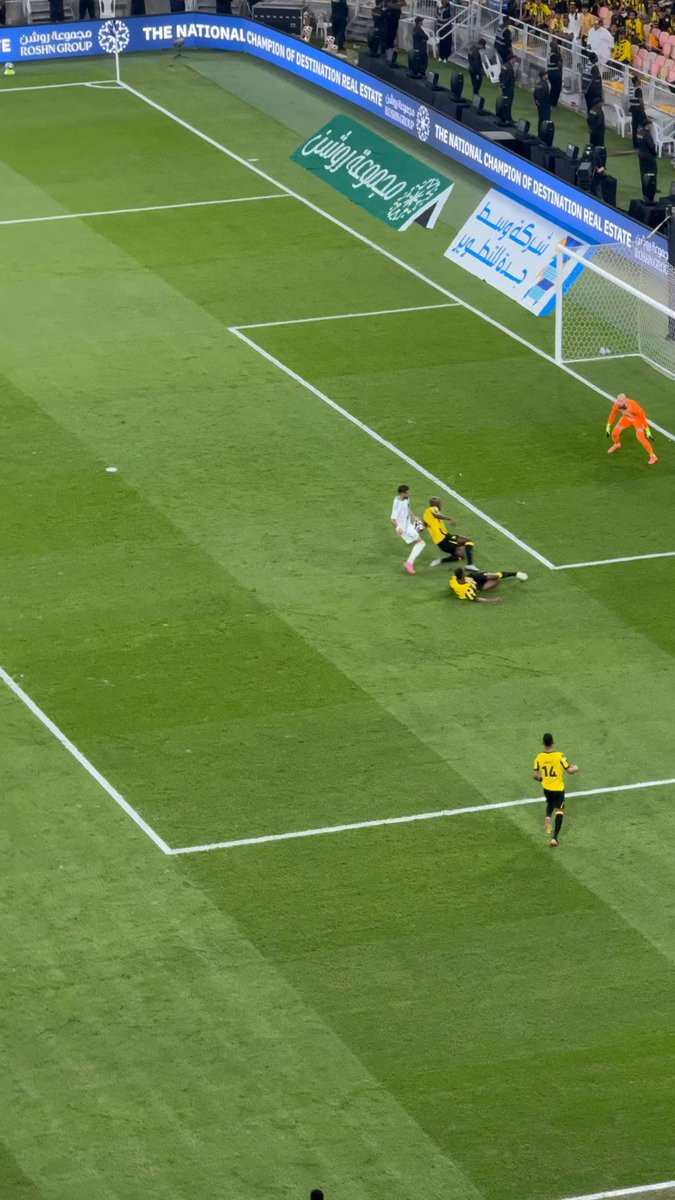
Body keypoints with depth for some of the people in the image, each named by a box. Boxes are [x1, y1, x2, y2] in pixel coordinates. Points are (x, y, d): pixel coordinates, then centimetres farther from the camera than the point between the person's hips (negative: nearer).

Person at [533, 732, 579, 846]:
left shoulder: (539, 757, -10)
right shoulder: (559, 756, -20)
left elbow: (535, 775, -5)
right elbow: (570, 771, -15)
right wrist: (575, 768, 8)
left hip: (546, 788, 3)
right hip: (558, 788, -3)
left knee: (550, 803, 33)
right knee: (559, 811, 9)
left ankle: (548, 817, 3)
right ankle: (555, 837, 2)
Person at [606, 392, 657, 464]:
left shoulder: (633, 405, -40)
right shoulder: (617, 404, -26)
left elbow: (642, 416, -26)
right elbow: (613, 414, -5)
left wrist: (647, 430, -20)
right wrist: (608, 427, 2)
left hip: (637, 419, -5)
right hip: (627, 418, 5)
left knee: (641, 437, -19)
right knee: (614, 433, 3)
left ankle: (652, 456, -3)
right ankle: (617, 445, 41)